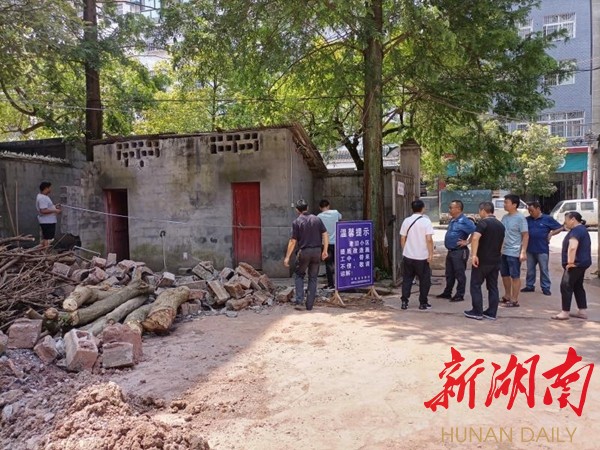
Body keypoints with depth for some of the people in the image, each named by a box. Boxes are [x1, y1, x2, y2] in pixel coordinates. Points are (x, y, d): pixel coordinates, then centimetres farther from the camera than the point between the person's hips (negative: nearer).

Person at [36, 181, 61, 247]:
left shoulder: (43, 196, 15)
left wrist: (54, 206, 16)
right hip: (47, 222, -11)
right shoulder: (42, 198, -20)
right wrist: (55, 211, -24)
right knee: (47, 239, -9)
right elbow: (43, 211, -28)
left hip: (48, 221, 11)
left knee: (44, 238, 18)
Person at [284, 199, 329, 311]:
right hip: (317, 251, 3)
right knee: (313, 278, 12)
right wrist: (325, 250, 2)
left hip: (304, 252, -3)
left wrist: (287, 257, -2)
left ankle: (299, 301, 3)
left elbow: (293, 241, -7)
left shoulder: (296, 222, -5)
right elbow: (325, 235, -1)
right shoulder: (317, 219, 5)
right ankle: (310, 305, 13)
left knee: (298, 275, 16)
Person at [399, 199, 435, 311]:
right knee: (424, 280, 10)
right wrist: (431, 254, -7)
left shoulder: (406, 221, 2)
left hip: (407, 256, 4)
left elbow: (402, 238, 5)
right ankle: (423, 303, 14)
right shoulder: (426, 221, -10)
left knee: (407, 279, 13)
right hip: (422, 257, -3)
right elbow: (429, 239, -15)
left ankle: (404, 302, 12)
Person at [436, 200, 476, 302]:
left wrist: (467, 242, -17)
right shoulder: (452, 220, 12)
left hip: (459, 252, -9)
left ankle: (460, 295, 11)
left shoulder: (464, 221, -17)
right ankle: (447, 293, 28)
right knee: (449, 274, 17)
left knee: (459, 275, 2)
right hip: (450, 251, 9)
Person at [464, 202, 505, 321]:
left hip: (482, 260, -7)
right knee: (493, 287, 10)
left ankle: (477, 312, 4)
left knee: (476, 285, 3)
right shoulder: (500, 225, 13)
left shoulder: (483, 222, -13)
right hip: (496, 261, 7)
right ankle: (491, 313, 12)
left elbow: (475, 238, -29)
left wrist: (474, 255, -30)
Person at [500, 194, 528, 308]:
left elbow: (526, 235, -12)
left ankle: (514, 300, 8)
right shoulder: (505, 217, 10)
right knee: (505, 275, 15)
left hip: (514, 252, -7)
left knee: (515, 276, 1)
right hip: (504, 252, 7)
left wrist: (523, 252, -18)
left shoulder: (520, 218, -11)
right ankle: (507, 296, 28)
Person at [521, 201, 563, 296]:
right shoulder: (527, 219, 6)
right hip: (530, 249, 4)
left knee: (544, 270, 4)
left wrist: (551, 234, -11)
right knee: (530, 269, 13)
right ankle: (529, 286, 24)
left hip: (542, 250, -3)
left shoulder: (547, 219, -3)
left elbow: (560, 228, 2)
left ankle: (545, 288, 12)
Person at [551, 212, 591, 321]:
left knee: (566, 286, -8)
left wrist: (570, 262, -27)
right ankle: (582, 311, 19)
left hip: (576, 264, -11)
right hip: (582, 262, 11)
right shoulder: (582, 229, 17)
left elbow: (572, 247, -31)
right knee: (578, 287, 16)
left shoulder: (576, 230, -17)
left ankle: (565, 312, -6)